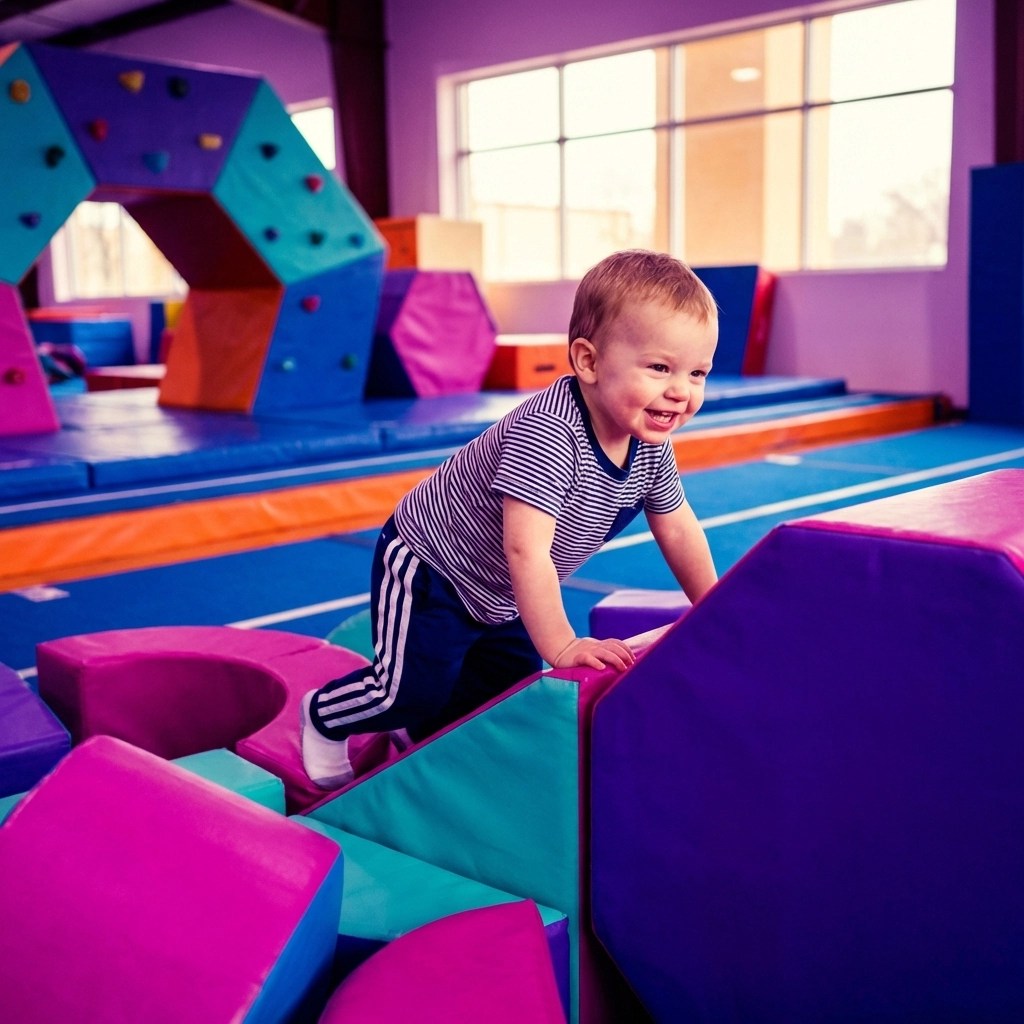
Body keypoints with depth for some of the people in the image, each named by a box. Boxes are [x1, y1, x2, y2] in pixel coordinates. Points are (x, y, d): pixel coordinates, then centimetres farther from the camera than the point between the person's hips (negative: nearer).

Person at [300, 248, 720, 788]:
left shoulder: (651, 447, -11)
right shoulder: (545, 432, -38)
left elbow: (678, 528, 5)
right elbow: (527, 551, -41)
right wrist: (562, 647, -39)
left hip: (499, 598, 8)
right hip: (427, 574, -8)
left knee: (508, 690, 17)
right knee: (410, 690, -4)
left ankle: (416, 725, 45)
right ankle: (325, 714, 28)